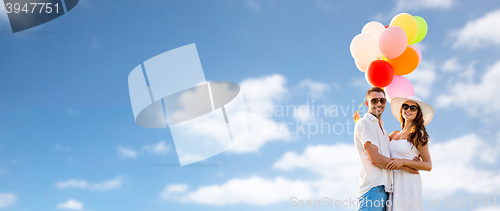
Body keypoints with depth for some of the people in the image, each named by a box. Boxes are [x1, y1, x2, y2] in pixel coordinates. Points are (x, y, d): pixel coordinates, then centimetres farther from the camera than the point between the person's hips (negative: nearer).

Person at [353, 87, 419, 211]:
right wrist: (406, 167, -3)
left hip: (386, 189, 8)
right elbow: (375, 158, -12)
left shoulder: (382, 129, 26)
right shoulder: (364, 123, -2)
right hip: (373, 188, -8)